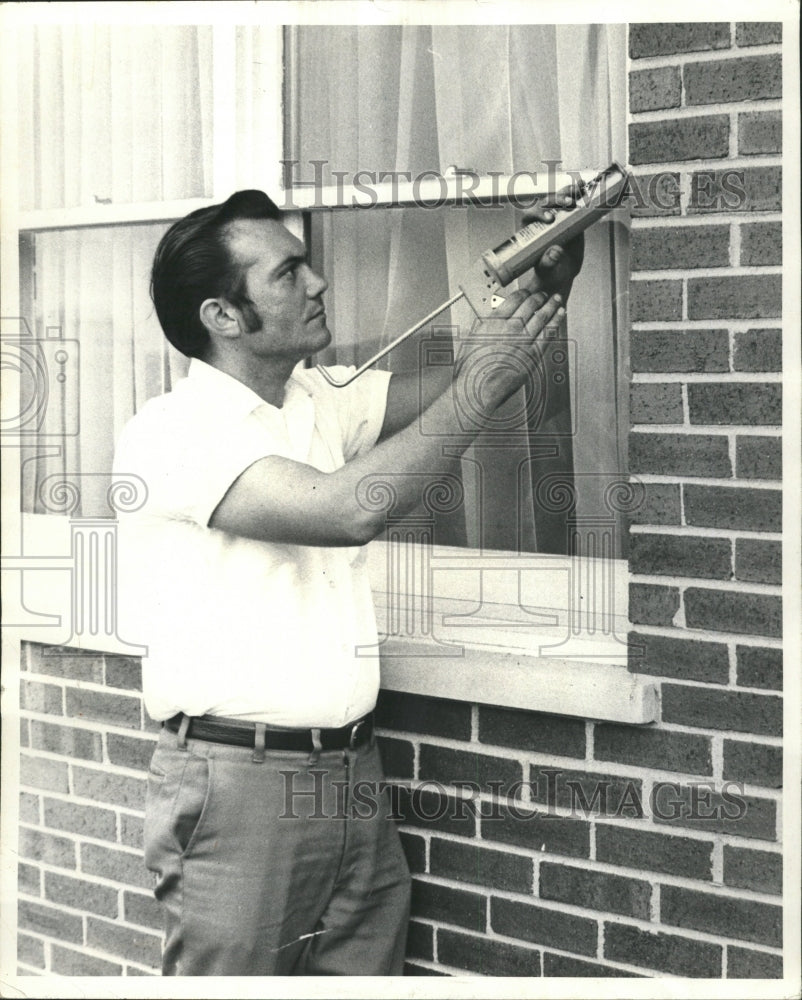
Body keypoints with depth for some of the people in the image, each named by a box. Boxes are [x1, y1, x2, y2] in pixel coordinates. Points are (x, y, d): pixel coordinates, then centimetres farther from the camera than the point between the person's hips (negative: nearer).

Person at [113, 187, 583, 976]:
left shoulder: (320, 403, 12)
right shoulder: (168, 432, -13)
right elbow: (348, 509, -24)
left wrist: (549, 286, -8)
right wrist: (478, 388, -16)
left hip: (352, 775, 7)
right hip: (237, 785, -6)